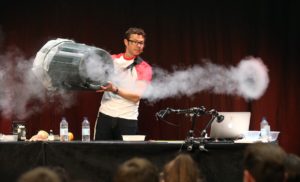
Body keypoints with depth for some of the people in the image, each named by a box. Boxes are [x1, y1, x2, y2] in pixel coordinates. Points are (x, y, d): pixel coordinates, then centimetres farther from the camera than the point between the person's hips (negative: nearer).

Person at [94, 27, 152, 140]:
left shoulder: (144, 69, -1)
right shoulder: (112, 60, 8)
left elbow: (136, 97, -10)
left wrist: (115, 90, -22)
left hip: (127, 119, -2)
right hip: (105, 115, 2)